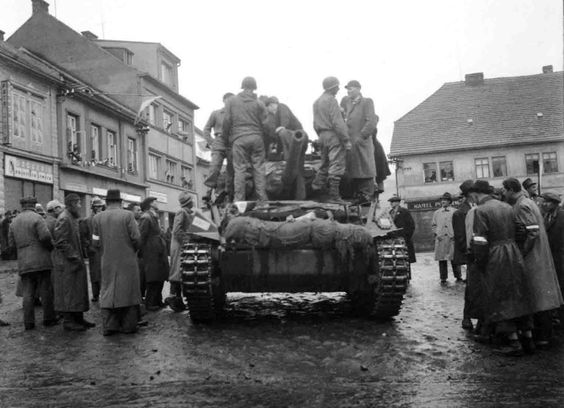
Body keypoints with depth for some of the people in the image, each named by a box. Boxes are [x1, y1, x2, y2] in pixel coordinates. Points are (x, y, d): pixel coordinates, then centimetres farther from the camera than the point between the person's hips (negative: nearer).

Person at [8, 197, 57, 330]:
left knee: (28, 293, 5)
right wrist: (51, 247, 1)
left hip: (23, 263, 5)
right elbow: (45, 236, -17)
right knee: (46, 291, 3)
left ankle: (28, 322, 5)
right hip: (41, 261, -5)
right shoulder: (37, 218, -6)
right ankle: (48, 319, 8)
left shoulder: (14, 222, 13)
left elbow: (11, 244, 12)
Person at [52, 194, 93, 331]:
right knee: (68, 292, -5)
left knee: (78, 291, 12)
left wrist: (80, 256, 15)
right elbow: (61, 242, -20)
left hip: (75, 262, 10)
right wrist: (74, 257, -19)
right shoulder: (63, 219, -15)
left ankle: (78, 318, 18)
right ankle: (68, 321, 1)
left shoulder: (72, 219, 17)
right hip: (67, 263, -10)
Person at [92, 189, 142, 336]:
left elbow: (95, 242, 1)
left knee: (108, 292, 9)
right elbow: (136, 237, -11)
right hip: (127, 261, -2)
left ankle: (108, 326, 8)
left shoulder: (97, 218, 0)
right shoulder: (127, 215, -8)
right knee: (128, 290, 7)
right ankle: (128, 325, 10)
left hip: (107, 262, 2)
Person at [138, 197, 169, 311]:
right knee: (153, 280, -4)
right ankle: (150, 304, 4)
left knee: (160, 279, 13)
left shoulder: (153, 217, 17)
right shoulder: (146, 218, -14)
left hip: (158, 254, 9)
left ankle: (158, 301, 22)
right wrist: (141, 253, -14)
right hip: (151, 256, -9)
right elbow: (141, 237, -16)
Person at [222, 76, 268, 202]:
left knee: (240, 169, -1)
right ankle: (262, 199, 1)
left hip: (239, 138, -1)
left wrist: (226, 138, 12)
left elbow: (227, 121, 3)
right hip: (256, 137, 1)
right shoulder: (259, 104, 8)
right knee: (259, 168, 3)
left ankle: (239, 200, -5)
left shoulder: (231, 101, 7)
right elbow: (264, 124, 4)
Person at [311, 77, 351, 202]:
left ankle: (317, 185, 13)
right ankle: (334, 195, -7)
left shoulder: (317, 102, 18)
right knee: (336, 164, -6)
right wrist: (346, 140, -17)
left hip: (323, 135, 9)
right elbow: (337, 122, -17)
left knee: (325, 163, 17)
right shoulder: (331, 100, -10)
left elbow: (315, 124, 20)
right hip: (334, 135, -9)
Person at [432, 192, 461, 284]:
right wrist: (436, 234, 1)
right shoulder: (436, 213, 13)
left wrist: (455, 234, -5)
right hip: (440, 239, 2)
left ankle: (458, 277, 11)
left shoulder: (454, 212, 7)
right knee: (441, 259, 1)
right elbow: (434, 225, 16)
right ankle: (443, 278, 8)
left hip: (452, 239, -2)